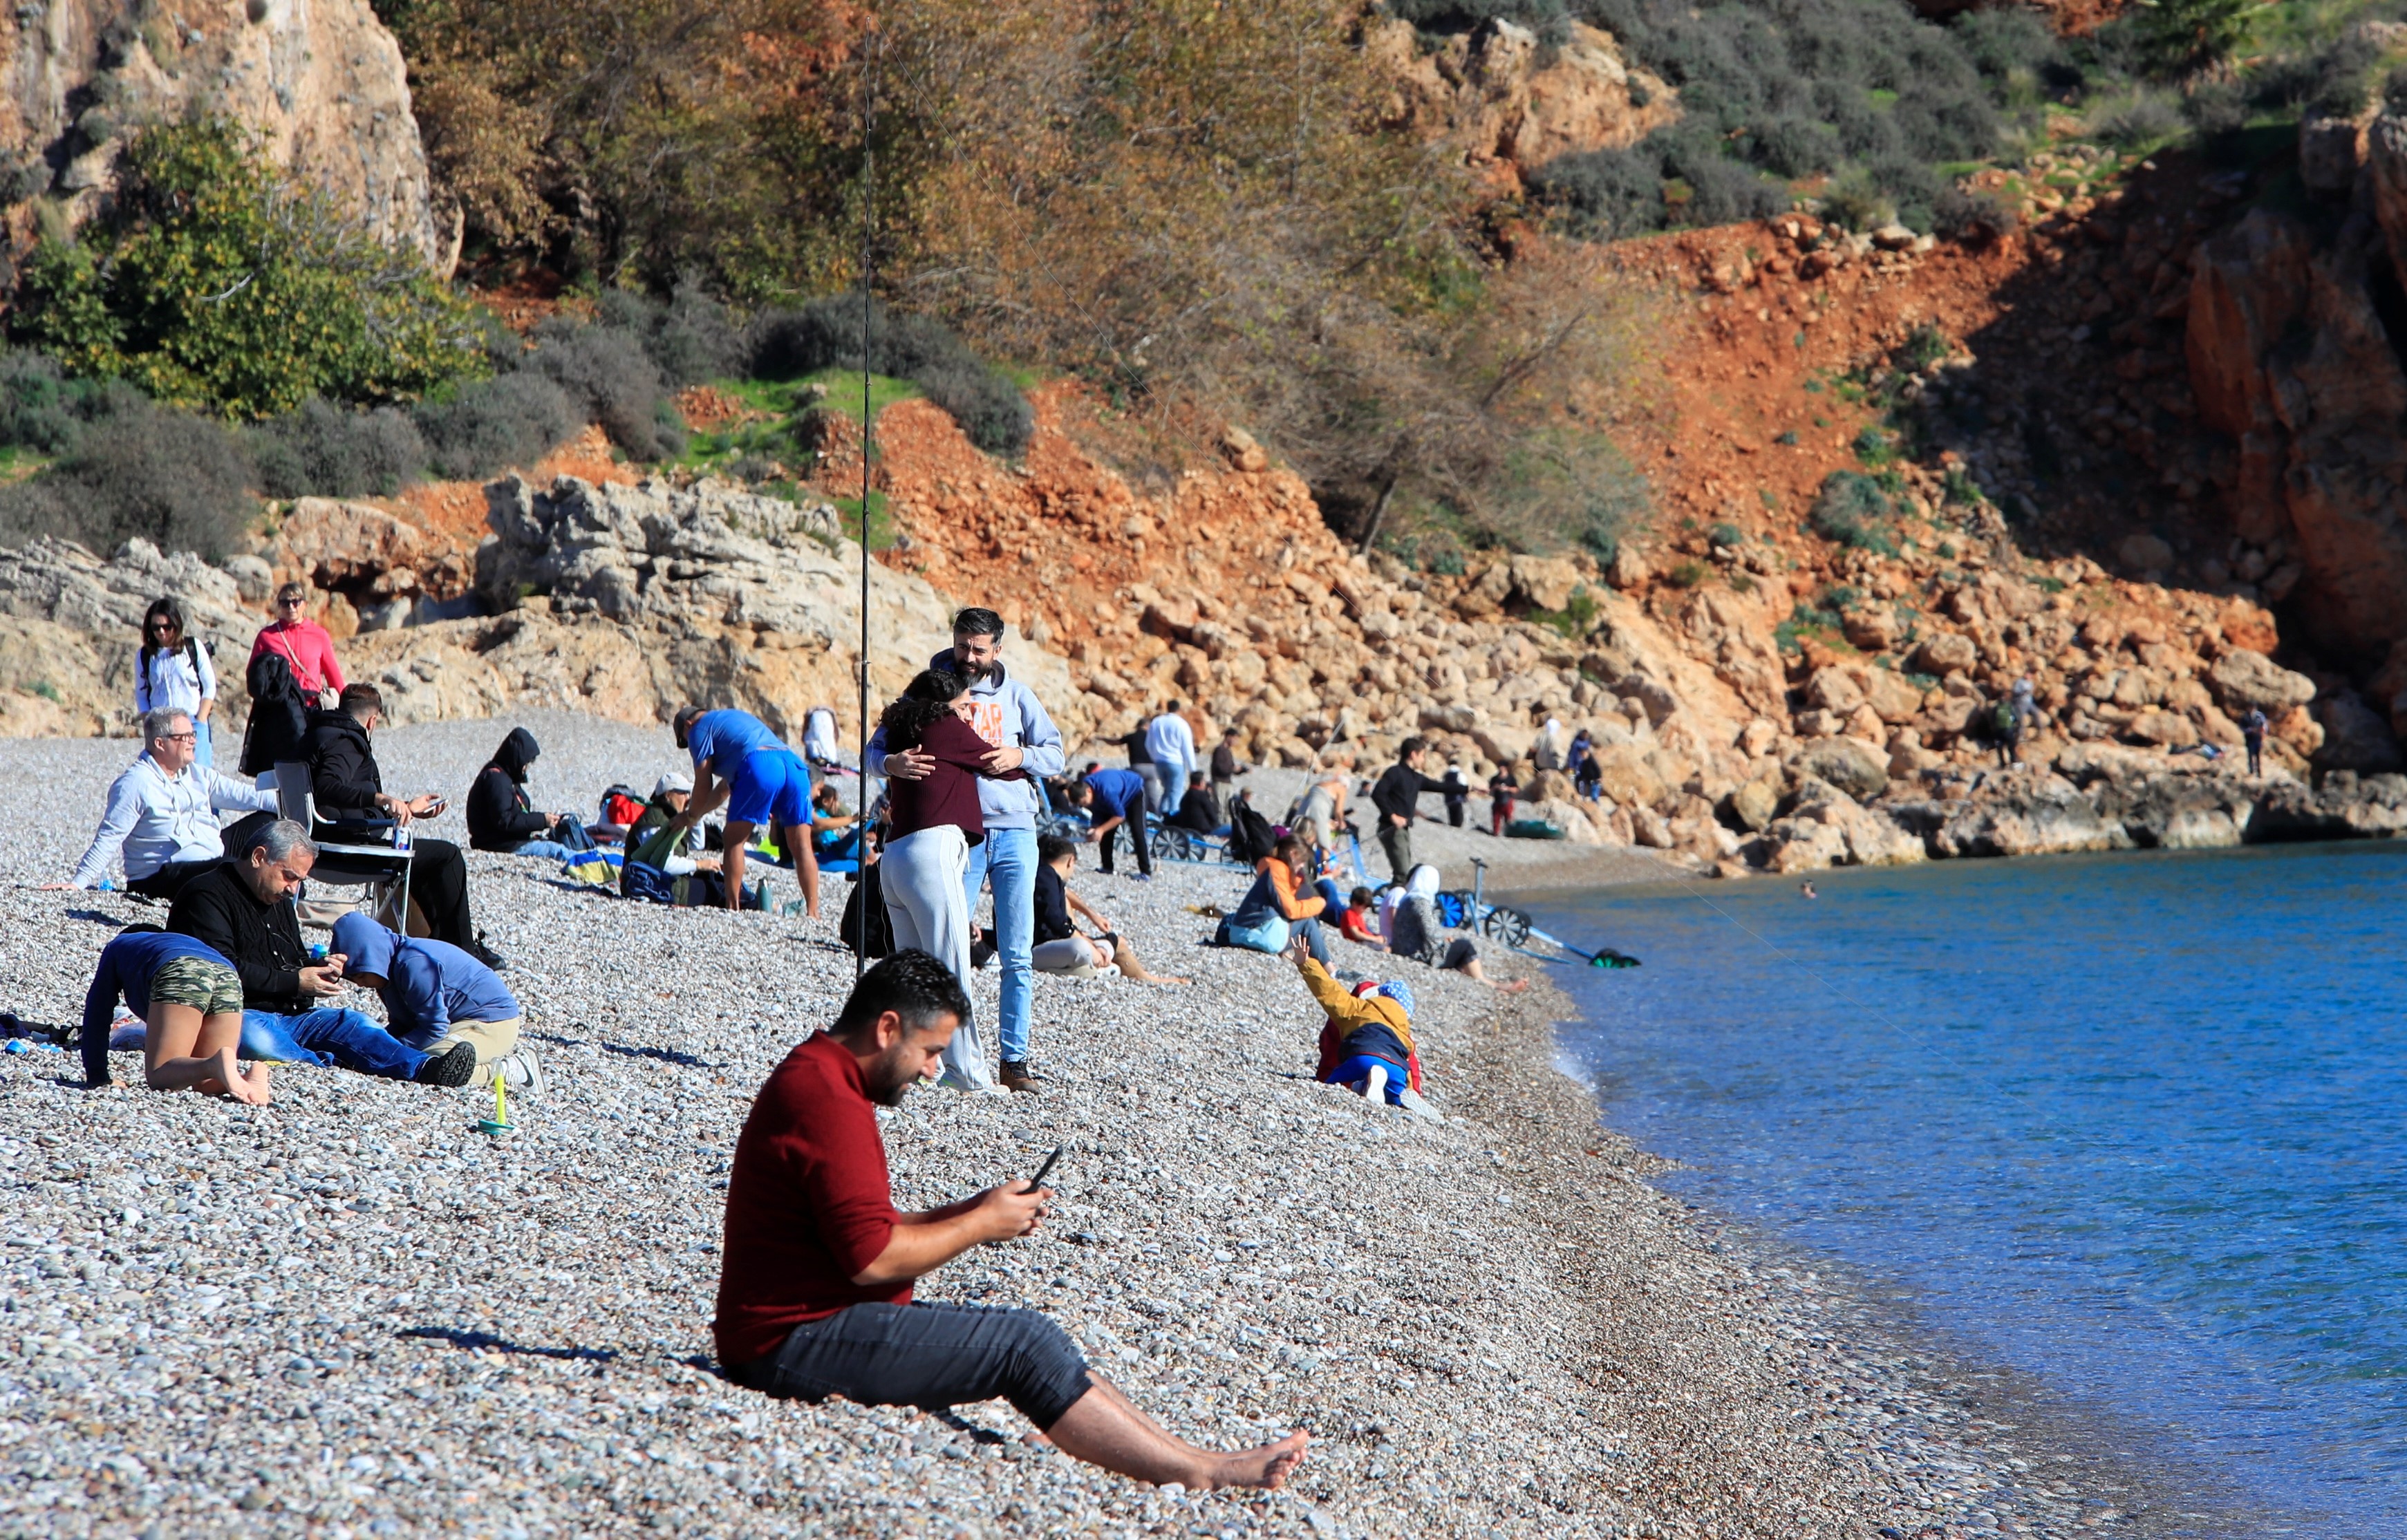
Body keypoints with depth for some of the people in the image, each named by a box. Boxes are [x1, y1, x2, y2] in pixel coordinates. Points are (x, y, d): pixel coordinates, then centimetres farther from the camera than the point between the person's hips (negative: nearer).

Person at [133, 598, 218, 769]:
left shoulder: (194, 647, 4)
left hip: (194, 724, -1)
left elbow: (210, 687, 4)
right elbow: (141, 695, 12)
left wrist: (199, 723, -5)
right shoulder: (145, 656, 9)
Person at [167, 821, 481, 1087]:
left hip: (288, 1015, 7)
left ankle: (420, 1067, -39)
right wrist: (293, 981, -15)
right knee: (255, 1038, -39)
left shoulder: (279, 902, 23)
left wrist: (318, 969, 8)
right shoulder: (208, 894, -6)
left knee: (351, 1023, -17)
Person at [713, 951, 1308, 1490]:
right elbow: (872, 1257, -24)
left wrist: (965, 1213, 7)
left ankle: (1193, 1461, 2)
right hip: (800, 1342, -11)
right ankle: (1198, 1475, -13)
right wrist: (981, 1225, -9)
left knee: (1030, 1342, 9)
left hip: (801, 1329, 11)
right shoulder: (829, 1101, -19)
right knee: (1027, 1344, -13)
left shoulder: (814, 1079, 17)